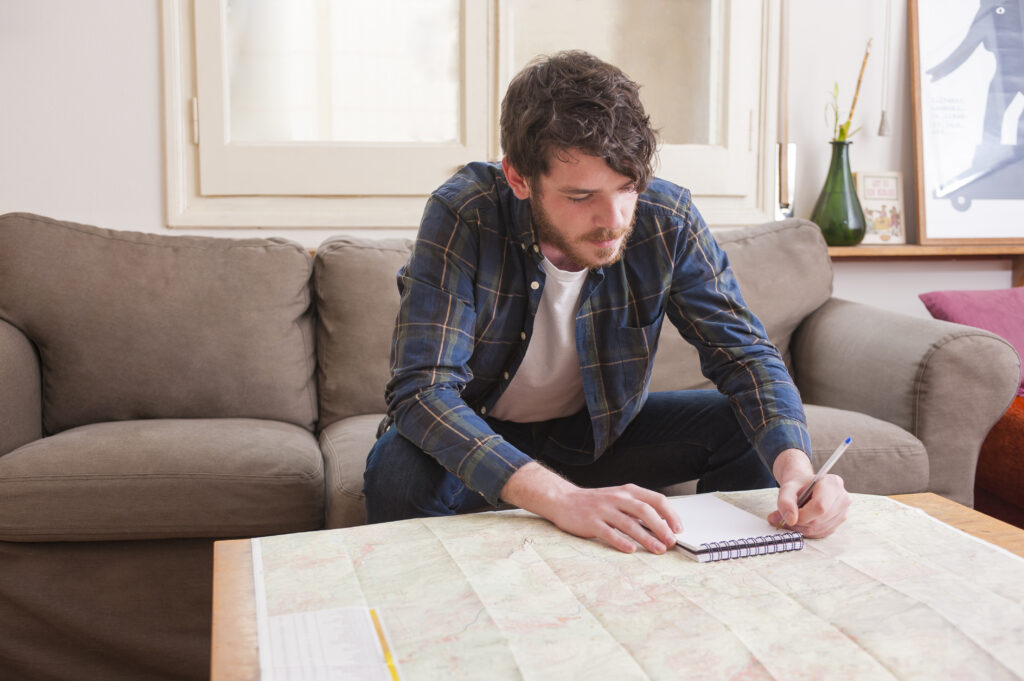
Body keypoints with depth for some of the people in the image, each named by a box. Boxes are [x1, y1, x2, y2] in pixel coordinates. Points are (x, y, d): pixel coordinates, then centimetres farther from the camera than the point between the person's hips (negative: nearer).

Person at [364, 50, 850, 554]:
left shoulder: (667, 220, -19)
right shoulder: (463, 215, -29)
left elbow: (744, 353, -14)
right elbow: (422, 389, -36)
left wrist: (794, 462, -35)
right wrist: (560, 498, -50)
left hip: (600, 430, 3)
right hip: (478, 436, -3)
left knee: (751, 430, -14)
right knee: (400, 470, -35)